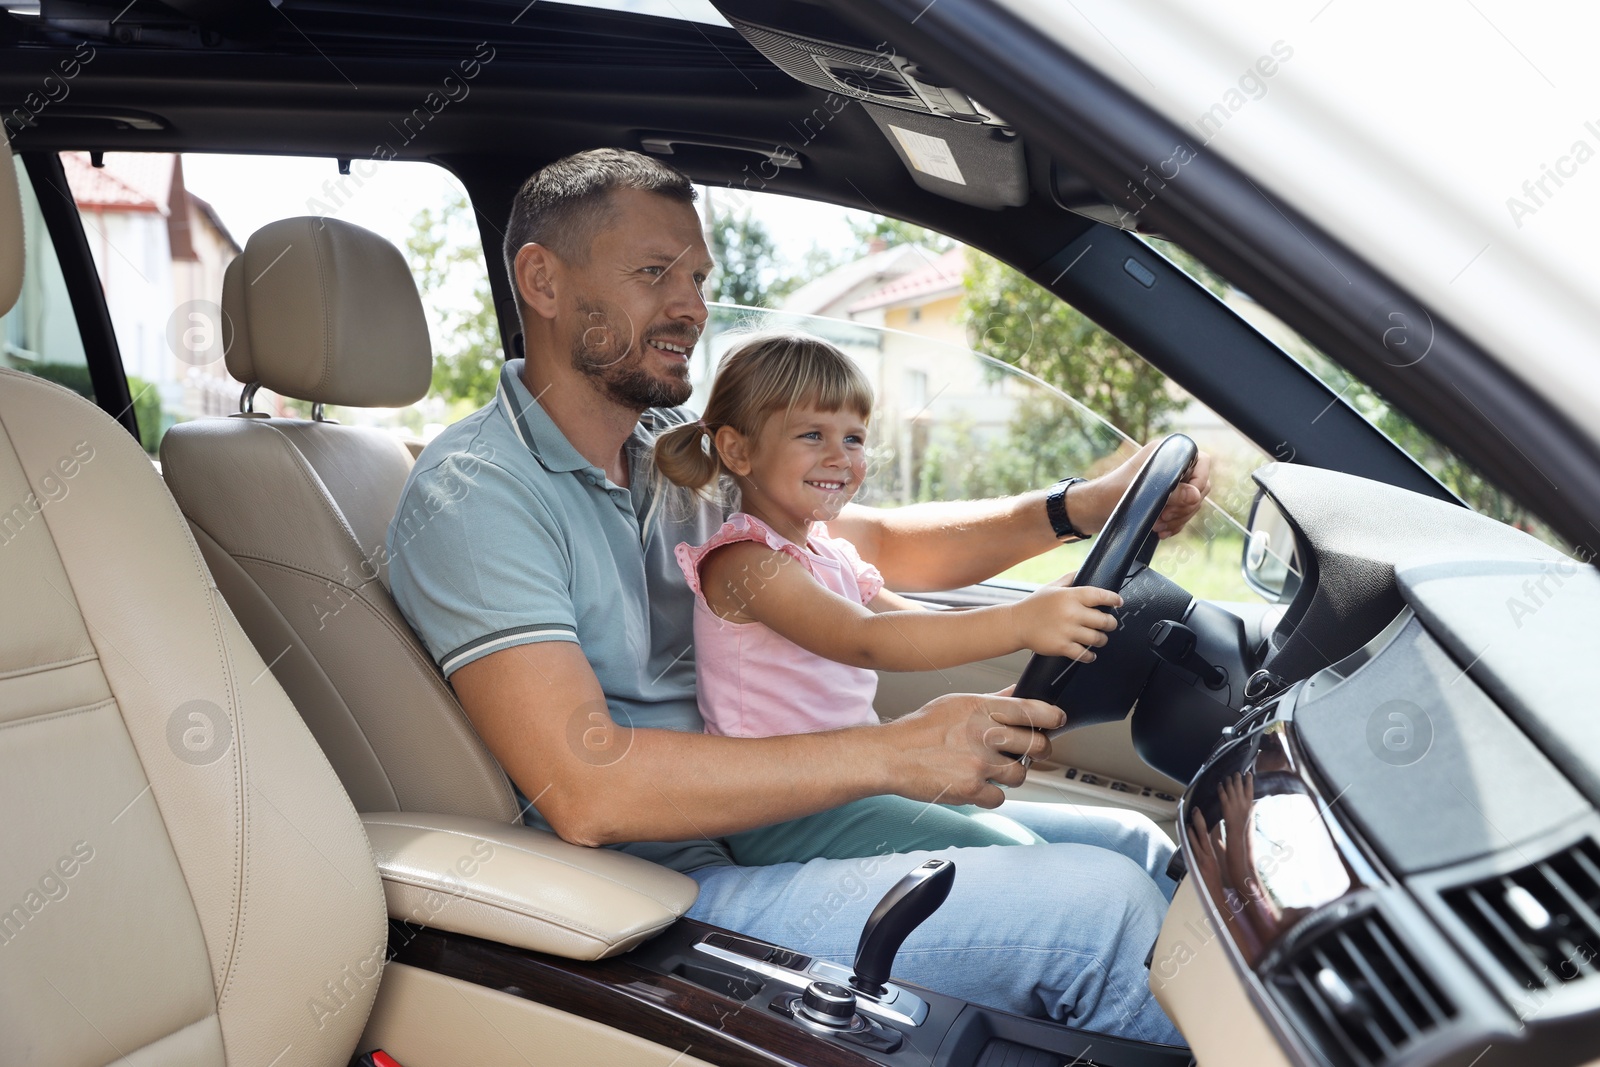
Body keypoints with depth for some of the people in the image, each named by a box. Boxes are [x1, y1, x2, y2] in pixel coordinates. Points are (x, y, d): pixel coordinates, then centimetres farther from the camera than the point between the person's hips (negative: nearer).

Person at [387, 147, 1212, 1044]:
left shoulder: (685, 448, 8)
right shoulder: (475, 492, -16)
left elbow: (878, 542, 14)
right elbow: (585, 787, -26)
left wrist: (1082, 508, -1)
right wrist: (890, 753, -26)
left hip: (773, 819, 8)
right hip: (671, 889, -8)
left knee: (1136, 845, 6)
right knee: (1103, 908, -16)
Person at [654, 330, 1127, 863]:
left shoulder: (833, 556, 16)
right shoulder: (743, 560, -14)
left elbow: (922, 622, 10)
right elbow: (863, 640, -28)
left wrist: (1049, 611, -3)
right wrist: (1019, 623, -37)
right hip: (779, 818, -8)